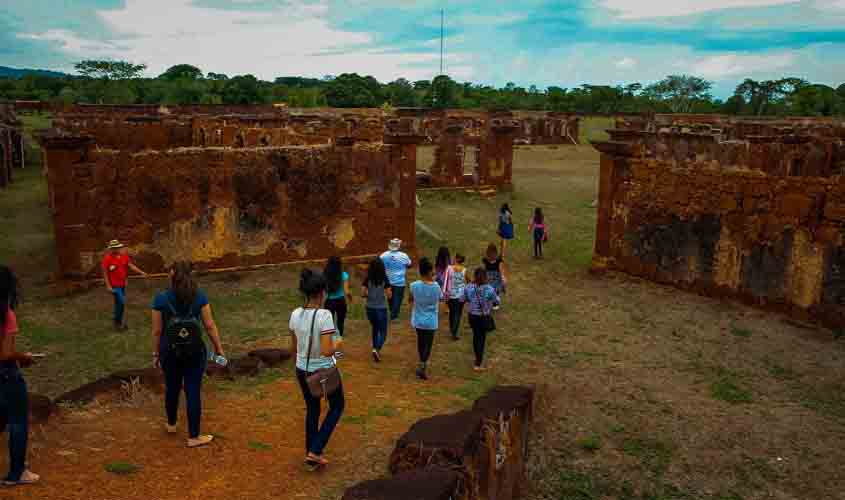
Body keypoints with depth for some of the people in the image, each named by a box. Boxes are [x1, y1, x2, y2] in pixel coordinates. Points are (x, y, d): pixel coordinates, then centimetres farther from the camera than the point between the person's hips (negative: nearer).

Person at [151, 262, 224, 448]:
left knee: (172, 388, 21)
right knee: (193, 391, 4)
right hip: (195, 350, -1)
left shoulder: (161, 299, -8)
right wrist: (218, 348, 3)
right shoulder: (199, 296, -7)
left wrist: (156, 354, 7)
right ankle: (194, 437, 10)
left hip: (170, 351, 1)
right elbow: (210, 325, -6)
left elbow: (157, 331, -5)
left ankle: (171, 424, 44)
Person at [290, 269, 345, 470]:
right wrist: (338, 343, -8)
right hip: (324, 371, -5)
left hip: (302, 370, 5)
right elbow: (327, 351, -29)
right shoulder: (324, 315, -25)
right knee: (337, 407, 20)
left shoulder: (295, 314, -6)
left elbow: (293, 348, 5)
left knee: (312, 410, 23)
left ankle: (311, 455, 34)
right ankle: (315, 451, 12)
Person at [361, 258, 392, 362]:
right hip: (381, 309, -3)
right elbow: (389, 295, -9)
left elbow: (363, 293, -7)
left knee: (375, 329, 25)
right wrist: (389, 291, 10)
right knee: (383, 333, 6)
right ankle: (376, 349, -19)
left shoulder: (367, 279, -5)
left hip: (370, 308, 3)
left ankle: (376, 350, 27)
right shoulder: (384, 280, -11)